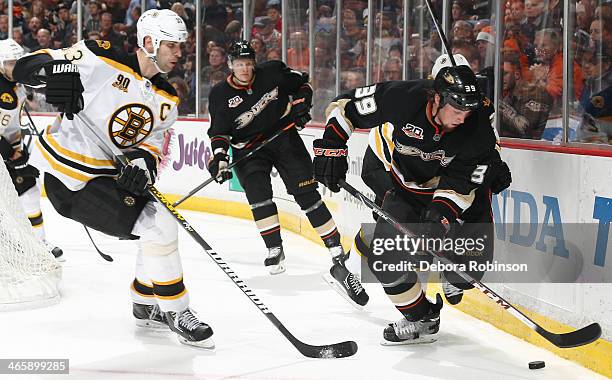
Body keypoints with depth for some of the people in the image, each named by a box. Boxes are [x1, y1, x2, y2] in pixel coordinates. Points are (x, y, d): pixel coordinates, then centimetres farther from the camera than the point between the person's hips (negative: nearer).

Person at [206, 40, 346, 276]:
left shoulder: (273, 73, -9)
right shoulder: (220, 95, -8)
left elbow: (302, 82, 8)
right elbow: (218, 132, -5)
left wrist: (301, 104, -6)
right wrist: (219, 157, -18)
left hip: (284, 136, 0)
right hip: (248, 148, 0)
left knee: (306, 192, -3)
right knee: (257, 194, -19)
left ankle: (334, 244, 2)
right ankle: (275, 250, -7)